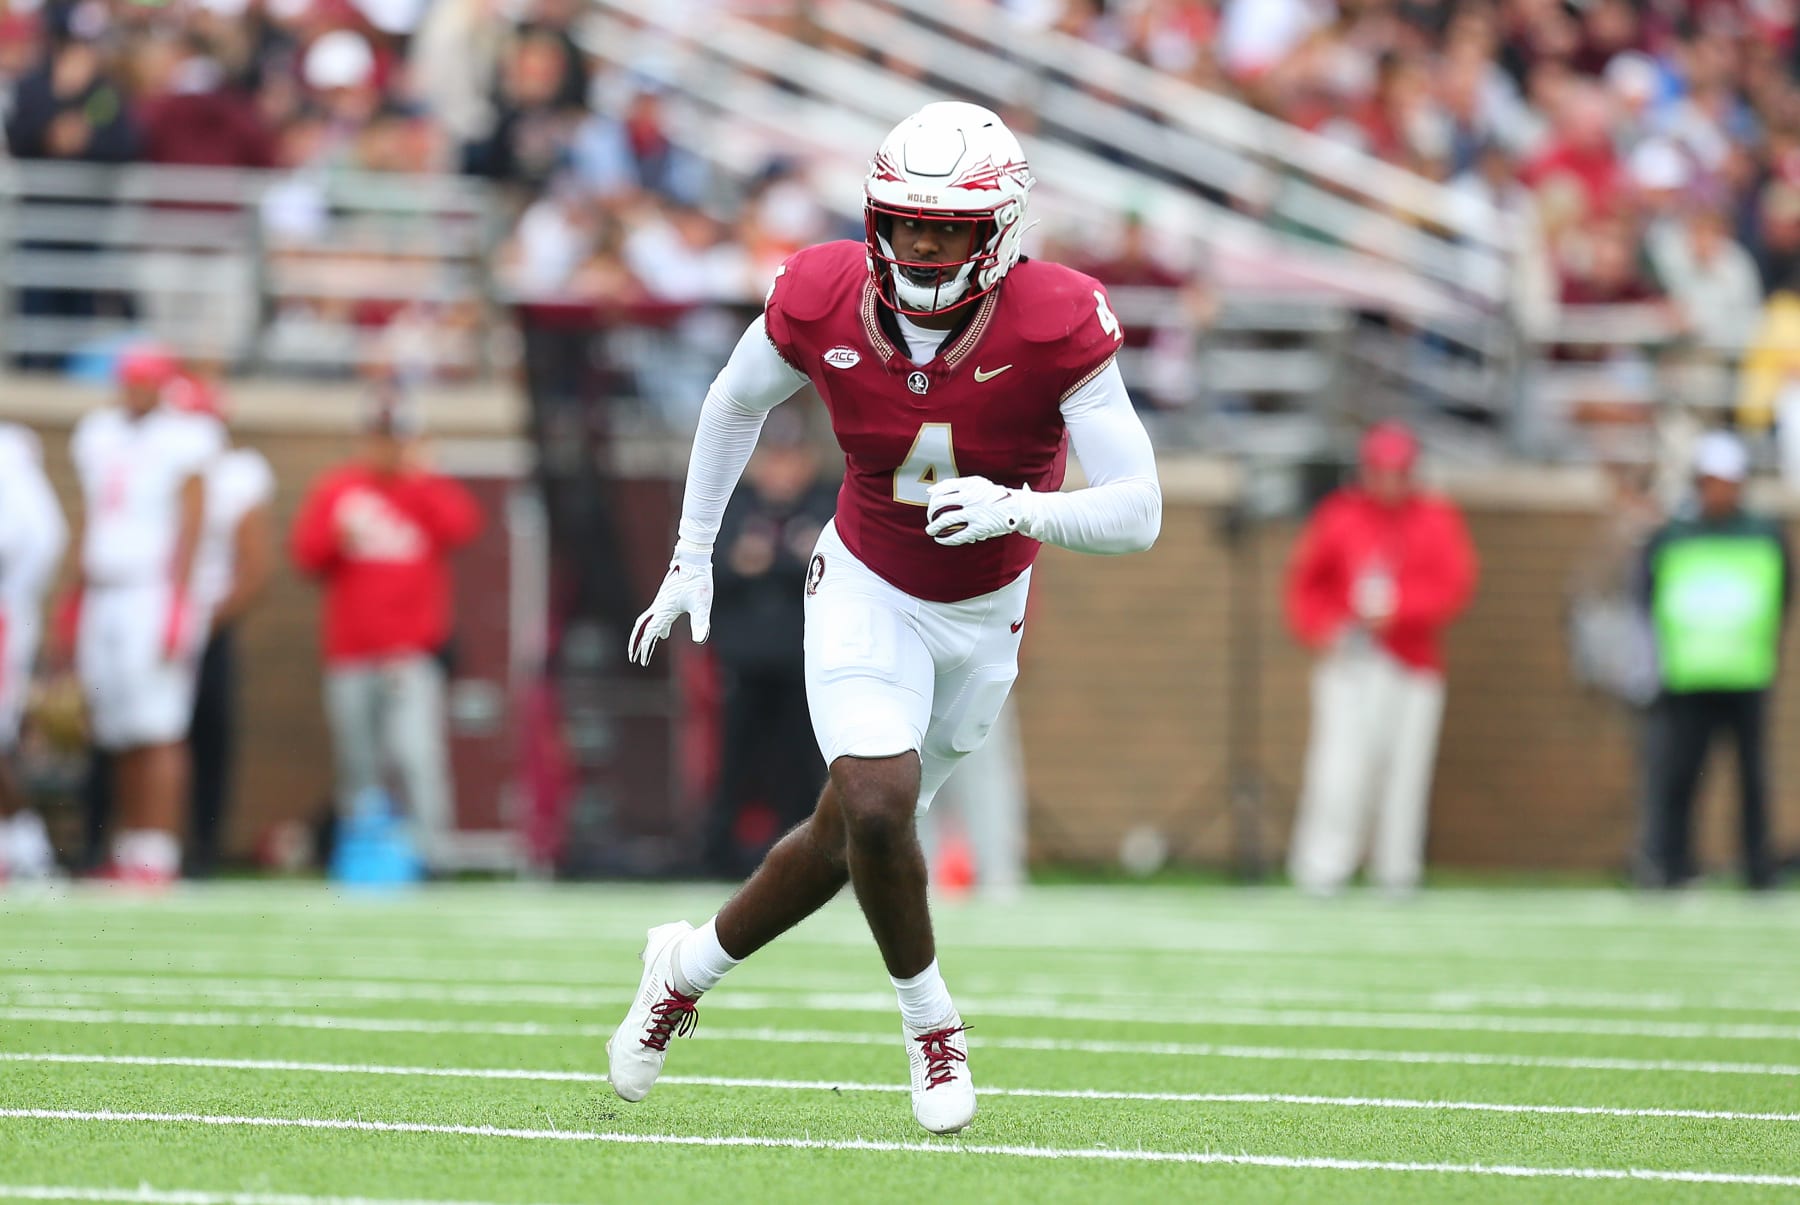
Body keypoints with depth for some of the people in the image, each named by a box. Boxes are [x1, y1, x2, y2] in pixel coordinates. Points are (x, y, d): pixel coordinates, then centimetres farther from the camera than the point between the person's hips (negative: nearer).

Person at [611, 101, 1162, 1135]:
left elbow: (1138, 512, -26)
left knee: (850, 840, 8)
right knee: (877, 803, -22)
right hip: (865, 594, -1)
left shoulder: (1055, 327, -26)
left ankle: (691, 968, 34)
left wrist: (1015, 511, -43)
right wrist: (693, 557, 7)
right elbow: (736, 405, 4)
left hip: (983, 616, 1)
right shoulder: (823, 301, -19)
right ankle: (930, 1017, 3)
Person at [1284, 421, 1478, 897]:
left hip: (1414, 666, 1)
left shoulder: (1437, 519, 6)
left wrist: (1397, 610, -16)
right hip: (1348, 663, -1)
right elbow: (1306, 583, 11)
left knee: (1405, 765, -2)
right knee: (1339, 766, -10)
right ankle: (1321, 871, -9)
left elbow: (1455, 586, -3)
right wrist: (1323, 627, -6)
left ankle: (1397, 873, 7)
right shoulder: (1340, 516, 6)